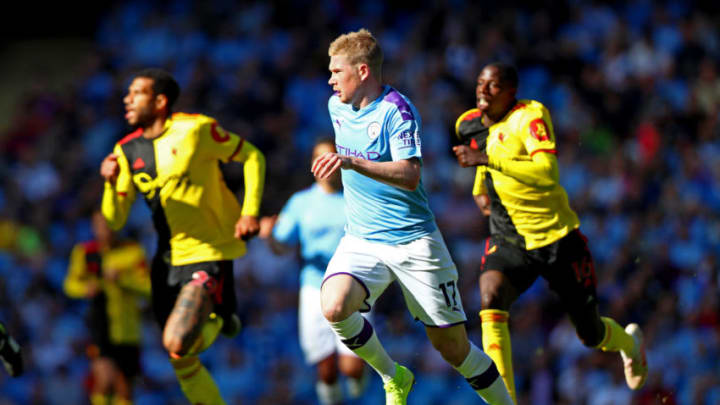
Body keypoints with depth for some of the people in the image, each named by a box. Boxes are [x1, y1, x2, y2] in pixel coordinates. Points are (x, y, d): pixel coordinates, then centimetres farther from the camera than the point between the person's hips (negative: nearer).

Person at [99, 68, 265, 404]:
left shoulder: (196, 129, -10)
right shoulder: (127, 151, 5)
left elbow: (252, 157, 0)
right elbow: (115, 220, 4)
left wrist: (250, 212, -11)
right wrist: (110, 184, -16)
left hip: (208, 253, -6)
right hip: (168, 260, 6)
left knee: (177, 344, -22)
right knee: (182, 363, 8)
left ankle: (219, 320, 10)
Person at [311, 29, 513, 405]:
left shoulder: (396, 110, -15)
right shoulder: (337, 106, 7)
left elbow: (409, 176, -29)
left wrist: (351, 163, -41)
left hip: (414, 242, -5)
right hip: (361, 240, 5)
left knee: (453, 346, -1)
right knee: (334, 307, -24)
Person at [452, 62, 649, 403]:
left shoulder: (531, 116, -18)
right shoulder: (468, 125, 2)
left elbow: (547, 172, -34)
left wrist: (486, 159, -37)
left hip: (557, 237, -4)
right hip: (508, 240, 4)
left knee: (590, 334, 10)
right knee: (490, 301, -28)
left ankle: (629, 342, 49)